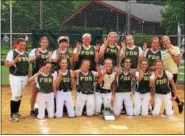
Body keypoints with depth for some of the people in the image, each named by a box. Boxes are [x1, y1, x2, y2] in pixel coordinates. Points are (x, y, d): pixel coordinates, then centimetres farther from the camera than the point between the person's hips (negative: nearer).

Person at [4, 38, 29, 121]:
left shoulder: (26, 54, 11)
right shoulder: (12, 53, -8)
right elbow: (6, 64, -13)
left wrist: (29, 75, 10)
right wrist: (14, 61, -29)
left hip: (24, 77, 6)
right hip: (15, 77, -6)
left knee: (20, 95, 12)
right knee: (15, 95, -9)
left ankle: (16, 112, 24)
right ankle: (12, 114, 0)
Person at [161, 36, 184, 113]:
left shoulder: (175, 49, -5)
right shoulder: (163, 52, 13)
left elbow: (178, 61, -12)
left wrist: (172, 54, -17)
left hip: (172, 73, -6)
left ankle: (179, 103, 18)